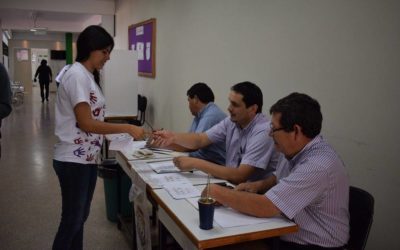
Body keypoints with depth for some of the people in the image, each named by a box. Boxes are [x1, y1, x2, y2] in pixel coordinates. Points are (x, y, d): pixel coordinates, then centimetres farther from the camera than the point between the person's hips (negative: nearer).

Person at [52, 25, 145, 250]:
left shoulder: (89, 76, 12)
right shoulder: (77, 75, -17)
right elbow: (85, 123, -21)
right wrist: (127, 128, -20)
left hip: (87, 157, 9)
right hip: (74, 160, -9)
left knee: (80, 216, 18)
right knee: (72, 219, 3)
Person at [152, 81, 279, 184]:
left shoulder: (263, 133, -23)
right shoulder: (231, 121, 0)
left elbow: (239, 176, -29)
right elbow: (200, 139, 1)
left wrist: (195, 163, -27)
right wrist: (173, 137, -18)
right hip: (230, 184, 6)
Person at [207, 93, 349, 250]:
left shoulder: (318, 166, -26)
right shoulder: (293, 150, -1)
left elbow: (265, 207, -27)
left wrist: (217, 192, -18)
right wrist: (259, 185, -1)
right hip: (287, 236, 7)